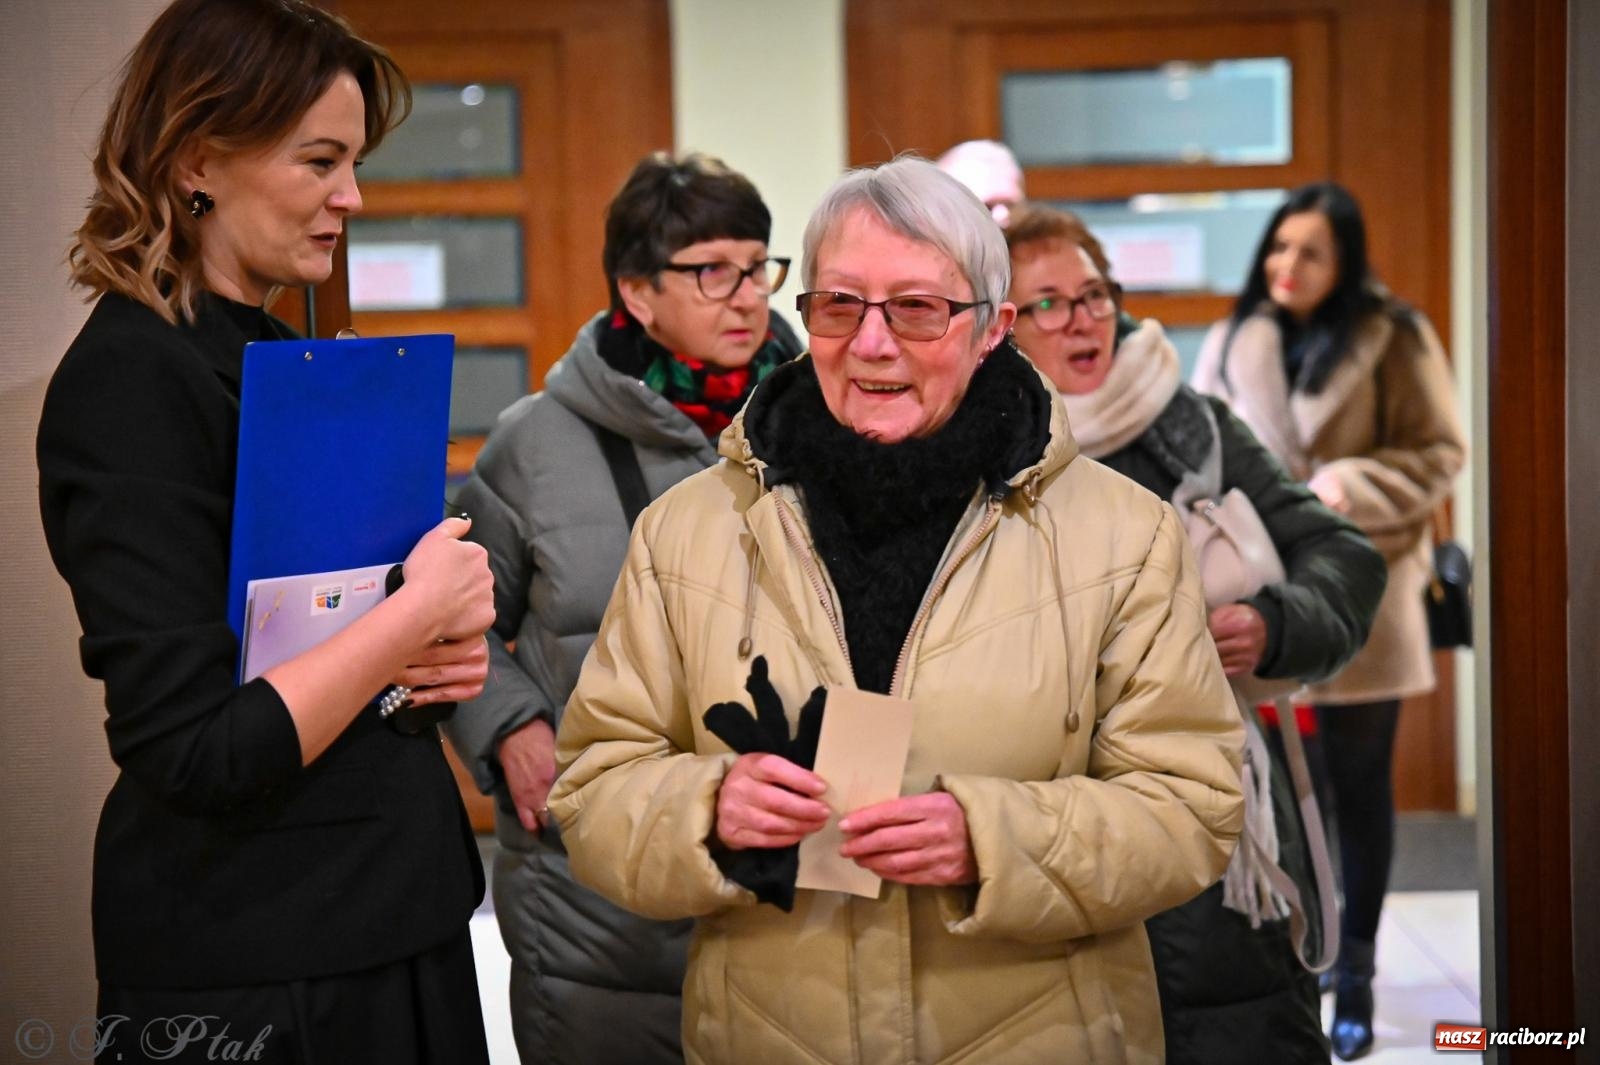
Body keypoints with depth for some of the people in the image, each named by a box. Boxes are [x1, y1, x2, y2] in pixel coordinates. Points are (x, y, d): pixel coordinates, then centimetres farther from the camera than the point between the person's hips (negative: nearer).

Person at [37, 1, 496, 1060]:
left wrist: (449, 651, -1)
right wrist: (422, 609, -16)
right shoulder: (127, 381, -17)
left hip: (396, 910, 8)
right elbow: (193, 752, -23)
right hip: (251, 963, -8)